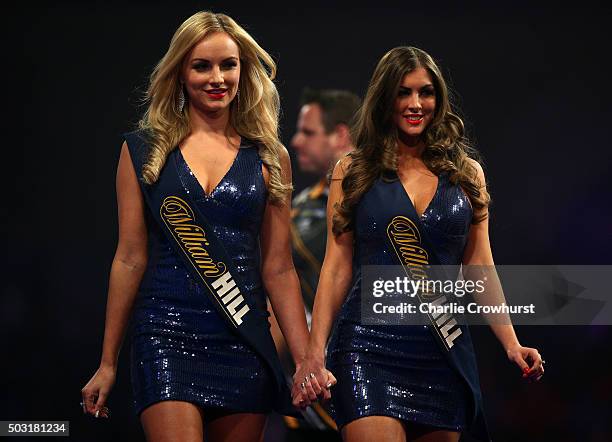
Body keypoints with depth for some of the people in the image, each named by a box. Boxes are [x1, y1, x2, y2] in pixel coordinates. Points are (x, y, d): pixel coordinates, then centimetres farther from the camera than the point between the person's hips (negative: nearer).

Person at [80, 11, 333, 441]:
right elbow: (131, 258, 5)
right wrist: (108, 364, 5)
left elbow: (278, 268, 9)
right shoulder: (144, 150, 5)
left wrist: (306, 359, 1)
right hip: (168, 336, -2)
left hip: (245, 341, 2)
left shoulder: (269, 158, 8)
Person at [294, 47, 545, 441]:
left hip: (444, 351, 3)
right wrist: (316, 352, -3)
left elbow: (479, 267, 10)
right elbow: (337, 266, 4)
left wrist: (511, 343, 1)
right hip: (369, 346, -2)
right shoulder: (354, 171, 5)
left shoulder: (467, 172, 10)